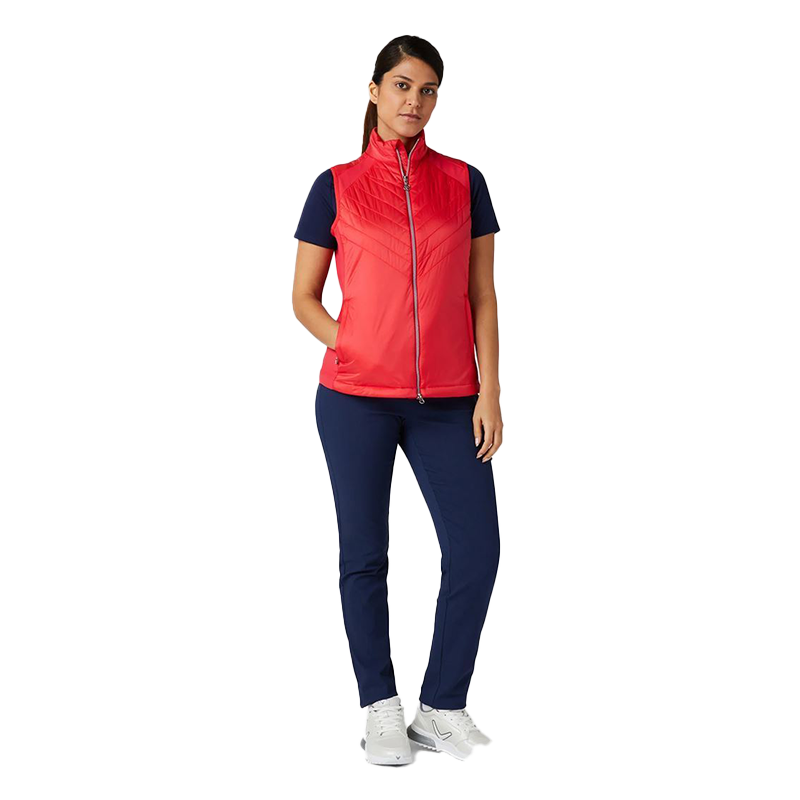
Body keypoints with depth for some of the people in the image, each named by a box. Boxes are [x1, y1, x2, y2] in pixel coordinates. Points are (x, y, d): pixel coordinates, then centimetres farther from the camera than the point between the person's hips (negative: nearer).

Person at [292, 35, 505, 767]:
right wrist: (352, 349, -7)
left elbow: (482, 295, 8)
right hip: (355, 400, -1)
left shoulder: (464, 183, 9)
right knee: (365, 555, 4)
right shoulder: (337, 187, 5)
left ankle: (442, 710, 15)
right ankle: (381, 708, 20)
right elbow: (303, 298, 9)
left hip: (448, 401, 2)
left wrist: (490, 393, 0)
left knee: (476, 548, -2)